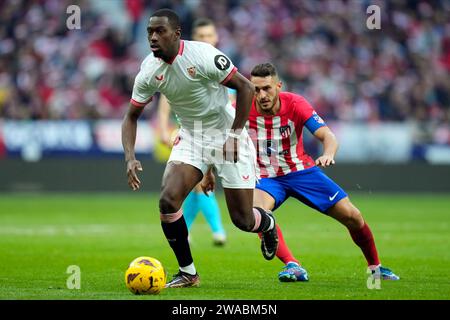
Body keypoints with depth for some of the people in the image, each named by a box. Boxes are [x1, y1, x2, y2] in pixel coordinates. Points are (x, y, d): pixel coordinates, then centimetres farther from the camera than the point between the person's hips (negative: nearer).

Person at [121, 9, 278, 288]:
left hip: (227, 137, -4)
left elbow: (245, 87, -16)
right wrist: (130, 158, -14)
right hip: (190, 137, 4)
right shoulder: (149, 71, -8)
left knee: (242, 220, -2)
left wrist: (235, 135, -19)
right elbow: (132, 117, 1)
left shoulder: (203, 56, -24)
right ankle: (188, 273, -2)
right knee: (168, 200, -19)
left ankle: (267, 223, 38)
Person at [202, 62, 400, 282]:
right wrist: (209, 173, 4)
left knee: (352, 217, -3)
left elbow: (327, 136, -25)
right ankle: (292, 266, -34)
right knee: (257, 213, -36)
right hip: (266, 177, -1)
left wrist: (328, 154, -47)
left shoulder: (295, 104, -18)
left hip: (301, 170, 1)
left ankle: (375, 267, 22)